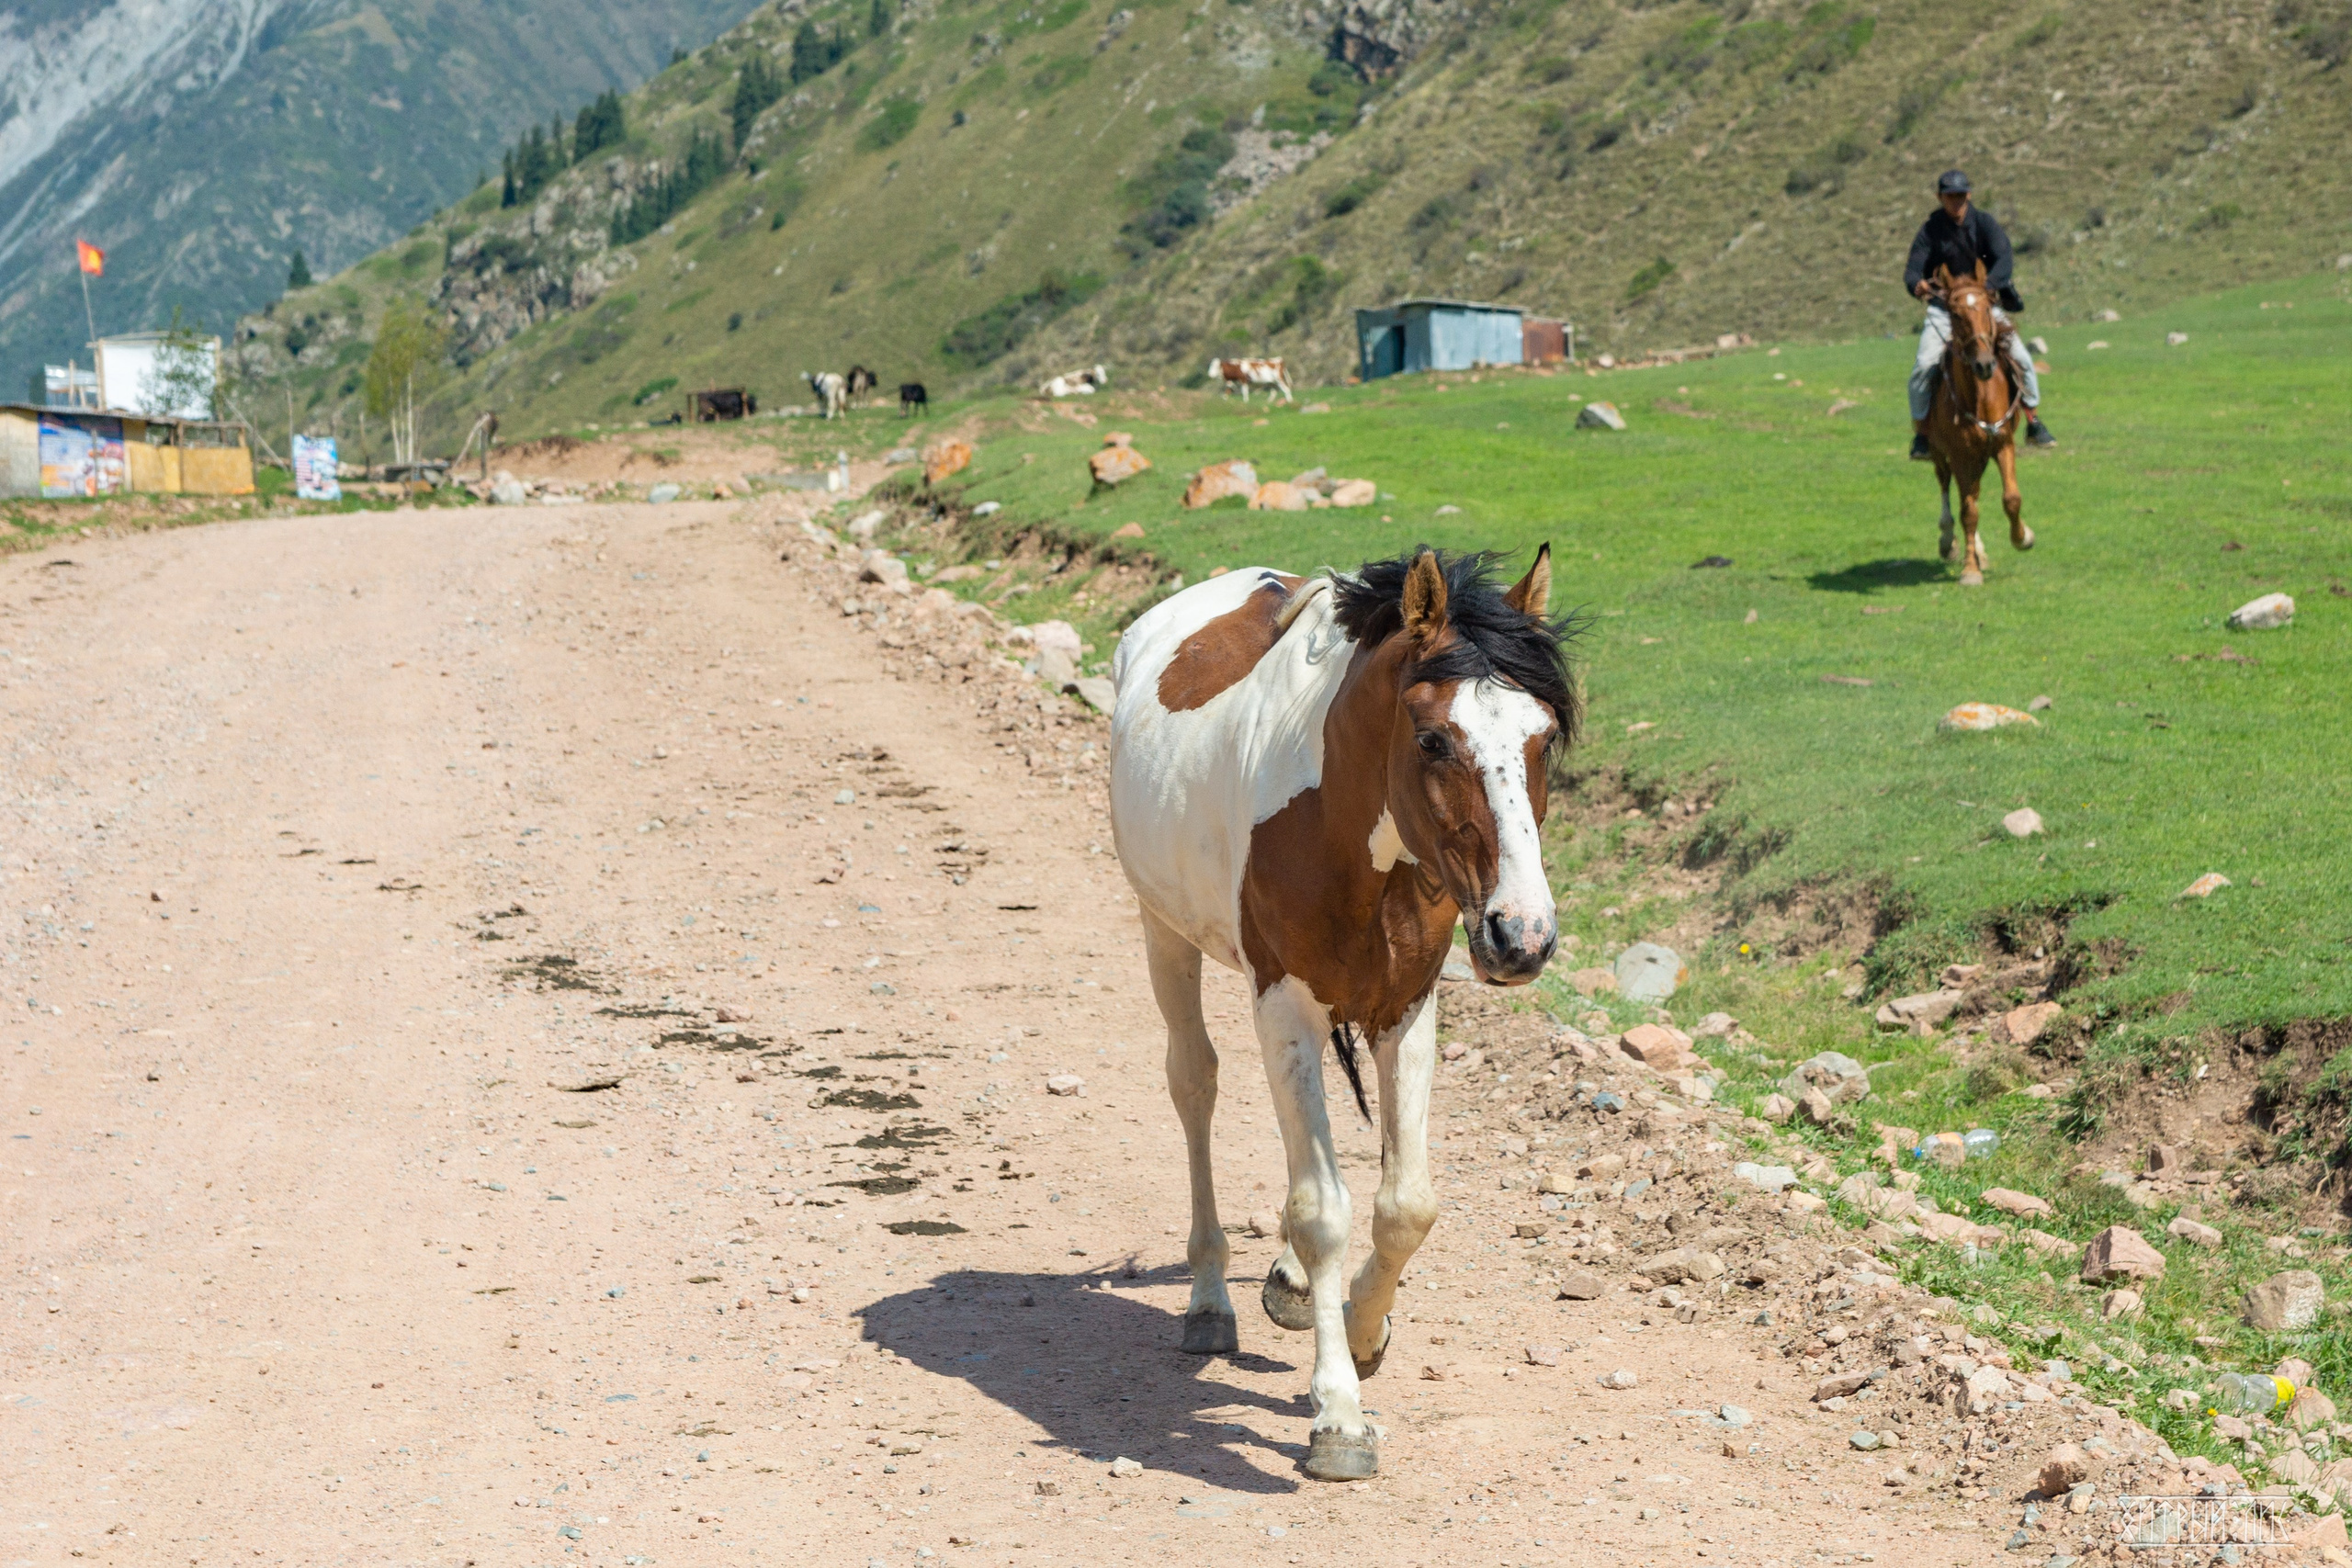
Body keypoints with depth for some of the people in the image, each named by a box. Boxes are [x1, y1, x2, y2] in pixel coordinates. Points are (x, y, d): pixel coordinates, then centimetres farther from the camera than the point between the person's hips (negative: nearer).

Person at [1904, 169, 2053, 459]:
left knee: (2021, 358, -10)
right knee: (1923, 366, -19)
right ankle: (1920, 431, -3)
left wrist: (1990, 283, -40)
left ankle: (2034, 421, 9)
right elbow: (1912, 270, -13)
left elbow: (2003, 257, -19)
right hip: (1943, 307, -1)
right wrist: (1917, 285, -39)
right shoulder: (1930, 231, -5)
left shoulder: (1983, 222, -5)